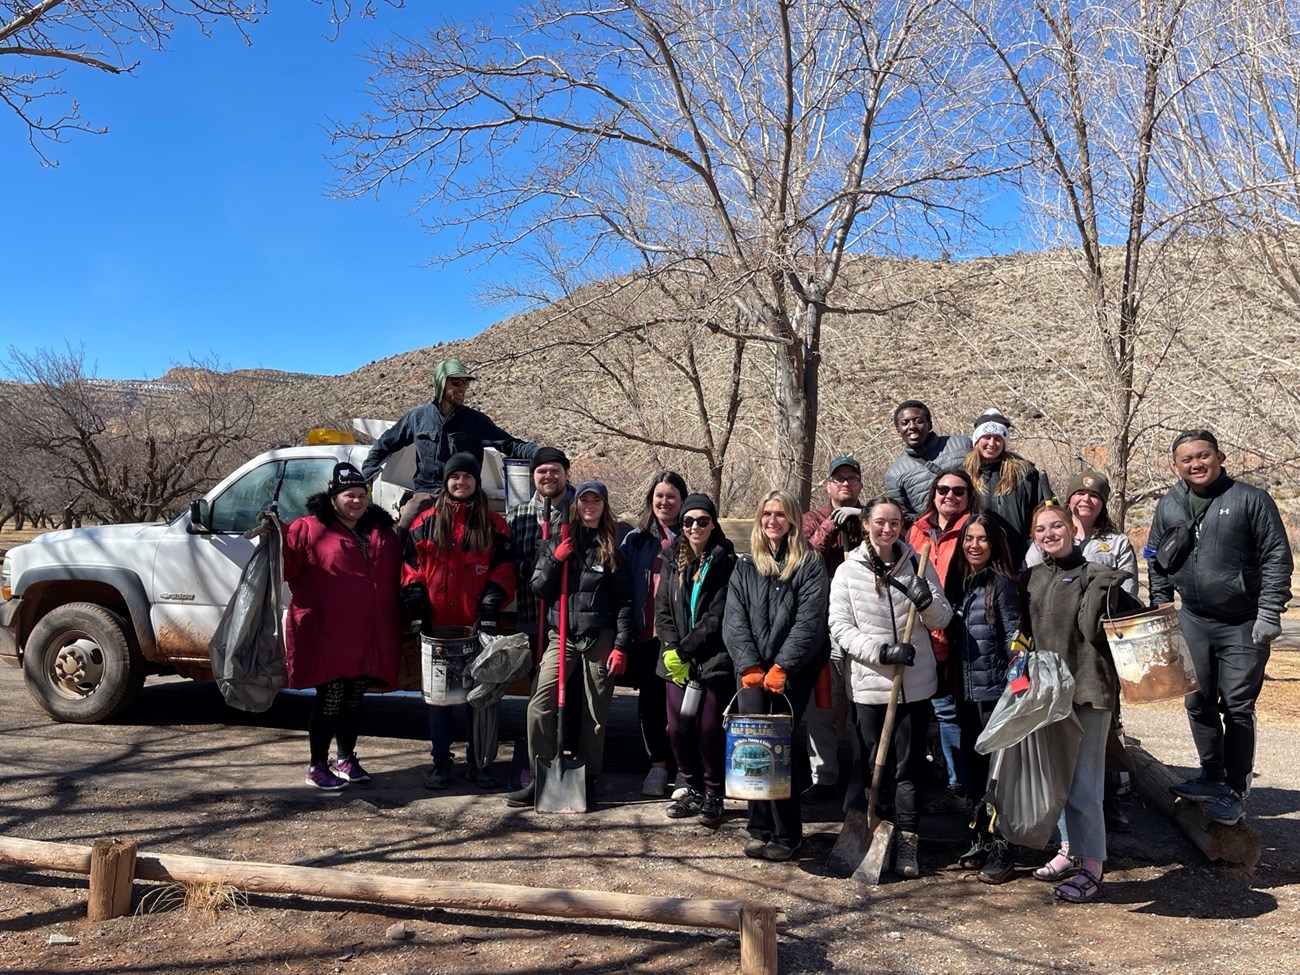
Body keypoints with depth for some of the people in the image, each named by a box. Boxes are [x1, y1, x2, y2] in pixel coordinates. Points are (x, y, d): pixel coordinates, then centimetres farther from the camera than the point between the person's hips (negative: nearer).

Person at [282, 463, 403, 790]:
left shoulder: (382, 532, 13)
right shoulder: (310, 529, -3)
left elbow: (398, 577, 21)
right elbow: (286, 567, -10)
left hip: (370, 641, 5)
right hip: (329, 638, -5)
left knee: (354, 700, 16)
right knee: (329, 701, 1)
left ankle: (346, 759, 31)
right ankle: (318, 766, 17)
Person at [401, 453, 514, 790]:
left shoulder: (493, 525, 5)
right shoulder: (427, 522, 8)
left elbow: (503, 570, 2)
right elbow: (411, 565, 8)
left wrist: (491, 608, -9)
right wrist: (416, 603, -3)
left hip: (477, 627, -1)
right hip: (437, 626, 1)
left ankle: (479, 765, 15)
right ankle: (440, 764, 17)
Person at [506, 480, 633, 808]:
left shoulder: (611, 548, 6)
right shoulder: (557, 542, 9)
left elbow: (624, 600, 3)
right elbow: (537, 589, 5)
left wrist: (621, 645, -5)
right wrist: (555, 560, -11)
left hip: (600, 637, -1)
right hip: (561, 635, 1)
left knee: (596, 712, 5)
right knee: (540, 705, -10)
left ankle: (588, 779, 16)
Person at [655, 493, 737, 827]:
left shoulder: (725, 562, -5)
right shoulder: (672, 560, 10)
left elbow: (716, 617, -11)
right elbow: (663, 610, 7)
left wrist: (683, 650, -13)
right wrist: (671, 651, -6)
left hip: (714, 660, -4)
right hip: (677, 660, 4)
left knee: (710, 729, -3)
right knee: (678, 729, 5)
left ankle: (713, 794, 15)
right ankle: (694, 789, 24)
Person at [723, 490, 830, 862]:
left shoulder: (810, 565, 2)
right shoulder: (745, 566, 14)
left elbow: (809, 621, -8)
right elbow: (734, 621, 4)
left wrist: (782, 667, -15)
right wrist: (749, 665, -10)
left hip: (793, 673, -3)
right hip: (751, 672, 3)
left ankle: (787, 835, 5)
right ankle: (760, 830, 11)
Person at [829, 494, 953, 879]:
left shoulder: (918, 565, 4)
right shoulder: (848, 571, 1)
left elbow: (943, 620, 6)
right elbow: (840, 627, -4)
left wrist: (926, 601, -16)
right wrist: (881, 650, -17)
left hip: (915, 683, 0)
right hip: (868, 684, 0)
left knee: (908, 768, 3)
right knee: (875, 767, 9)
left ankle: (907, 845, 9)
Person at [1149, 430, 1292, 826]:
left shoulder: (1250, 499, -8)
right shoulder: (1168, 506, 5)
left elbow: (1277, 557, -9)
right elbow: (1157, 561, 14)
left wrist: (1269, 613, -14)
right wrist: (1161, 608, 8)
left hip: (1243, 625, -5)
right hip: (1193, 621, 5)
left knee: (1237, 707, 1)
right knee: (1199, 703, 12)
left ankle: (1236, 792, 12)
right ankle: (1212, 775, 29)